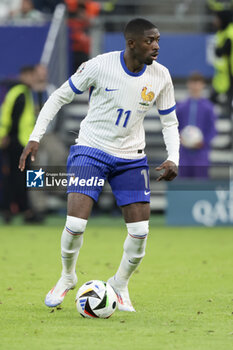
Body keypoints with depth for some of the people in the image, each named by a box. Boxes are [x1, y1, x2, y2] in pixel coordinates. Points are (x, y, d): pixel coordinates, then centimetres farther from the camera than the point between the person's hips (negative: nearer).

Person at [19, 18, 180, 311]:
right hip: (90, 151, -3)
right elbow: (59, 97, -5)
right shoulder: (100, 66, -17)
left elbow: (169, 122, 7)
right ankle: (67, 277, 14)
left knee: (140, 231, -6)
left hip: (131, 158, 3)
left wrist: (173, 159, -9)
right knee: (75, 223, -16)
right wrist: (35, 137, -11)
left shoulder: (160, 76, -6)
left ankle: (120, 285, 21)